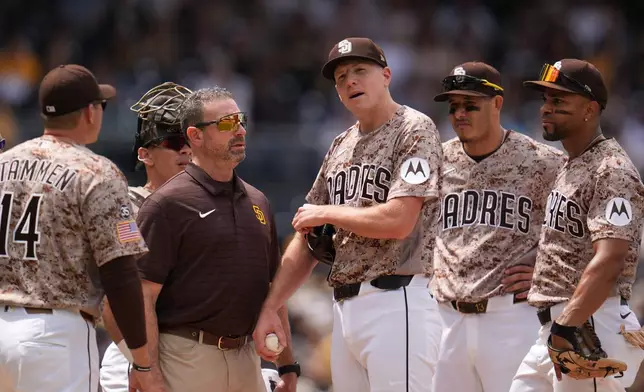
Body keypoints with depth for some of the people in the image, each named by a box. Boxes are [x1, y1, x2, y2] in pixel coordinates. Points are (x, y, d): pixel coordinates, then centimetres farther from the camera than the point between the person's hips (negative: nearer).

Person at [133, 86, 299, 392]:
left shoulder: (257, 203, 15)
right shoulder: (168, 204, -7)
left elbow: (273, 289, 20)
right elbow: (143, 295, -12)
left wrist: (287, 366, 16)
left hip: (245, 357, 6)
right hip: (187, 356, -6)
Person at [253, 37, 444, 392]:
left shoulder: (414, 130, -4)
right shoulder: (341, 146, 20)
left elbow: (398, 221, -17)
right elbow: (307, 238, 21)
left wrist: (327, 213, -2)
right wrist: (269, 307, 13)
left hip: (397, 305, -8)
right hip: (344, 306, 8)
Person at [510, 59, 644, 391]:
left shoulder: (612, 171, -13)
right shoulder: (569, 168, 19)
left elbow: (609, 261, -23)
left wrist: (567, 326, -28)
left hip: (591, 326, -10)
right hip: (555, 326, 10)